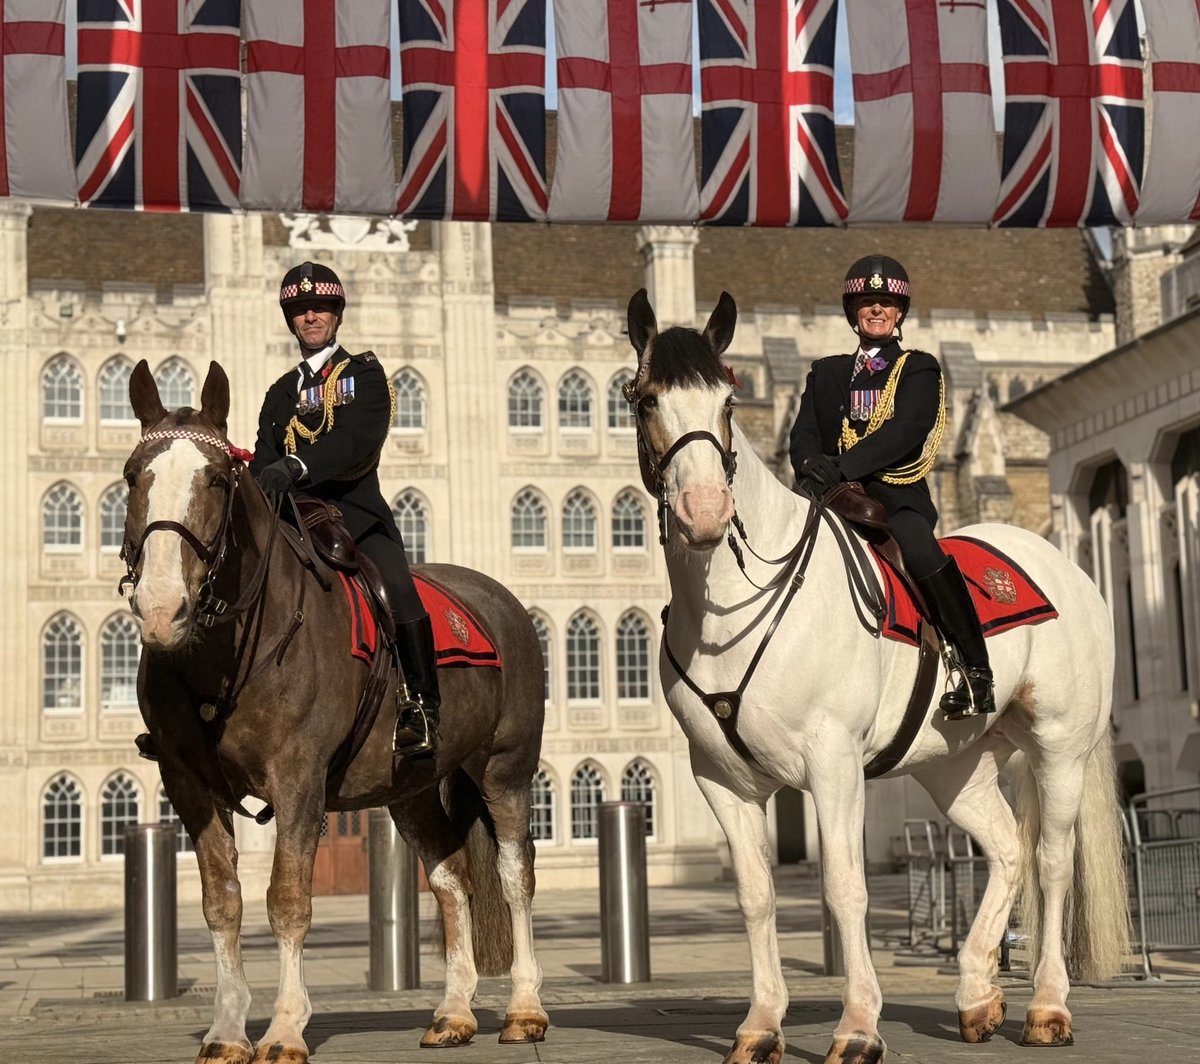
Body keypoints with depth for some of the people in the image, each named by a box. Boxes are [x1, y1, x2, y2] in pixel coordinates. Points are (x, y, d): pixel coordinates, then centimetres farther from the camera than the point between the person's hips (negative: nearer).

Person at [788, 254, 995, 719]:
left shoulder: (920, 369, 11)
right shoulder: (826, 373, 23)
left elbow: (906, 430, -7)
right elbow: (804, 434, 10)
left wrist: (843, 466, -22)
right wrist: (812, 466, -16)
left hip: (897, 495, -4)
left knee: (920, 549, -34)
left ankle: (975, 672, -27)